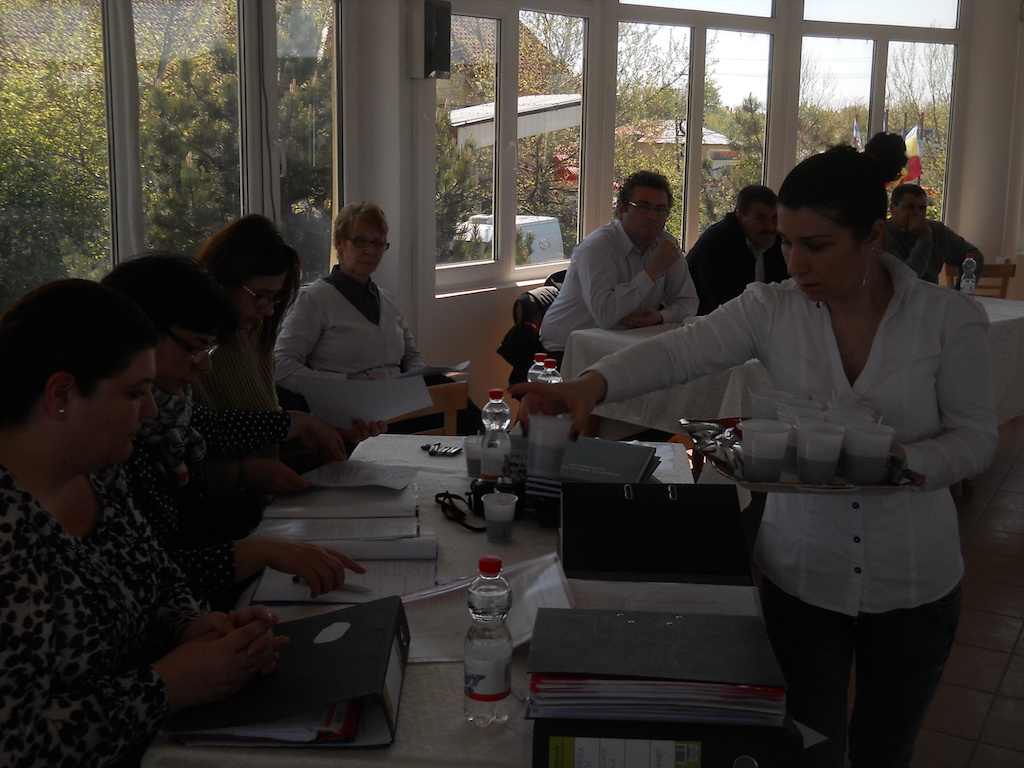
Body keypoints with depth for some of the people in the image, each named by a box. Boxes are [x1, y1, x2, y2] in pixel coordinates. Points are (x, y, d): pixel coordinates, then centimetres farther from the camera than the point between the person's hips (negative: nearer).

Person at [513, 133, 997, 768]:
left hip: (914, 581, 0)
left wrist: (904, 461, -25)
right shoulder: (772, 310, -9)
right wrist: (593, 384, -40)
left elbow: (977, 437, -5)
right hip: (802, 572, 0)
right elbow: (682, 351, -22)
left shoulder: (951, 319, -10)